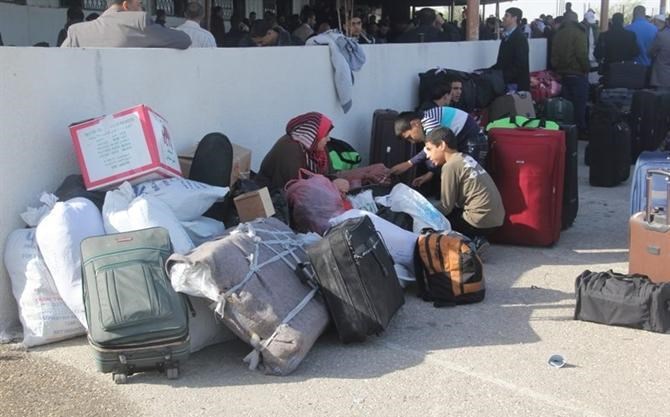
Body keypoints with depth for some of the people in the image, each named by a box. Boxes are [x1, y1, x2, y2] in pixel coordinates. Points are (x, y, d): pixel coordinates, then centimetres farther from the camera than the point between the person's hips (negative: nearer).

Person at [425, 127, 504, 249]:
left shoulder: (450, 166, -12)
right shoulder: (465, 158, 13)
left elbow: (446, 206, -9)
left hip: (481, 220, -9)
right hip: (495, 217, 9)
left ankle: (472, 243, -2)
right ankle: (475, 240, 9)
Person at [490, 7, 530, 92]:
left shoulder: (520, 38, -12)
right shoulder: (506, 36, 13)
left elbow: (520, 65, -19)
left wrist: (504, 77, -26)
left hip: (516, 85, -8)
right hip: (505, 82, 8)